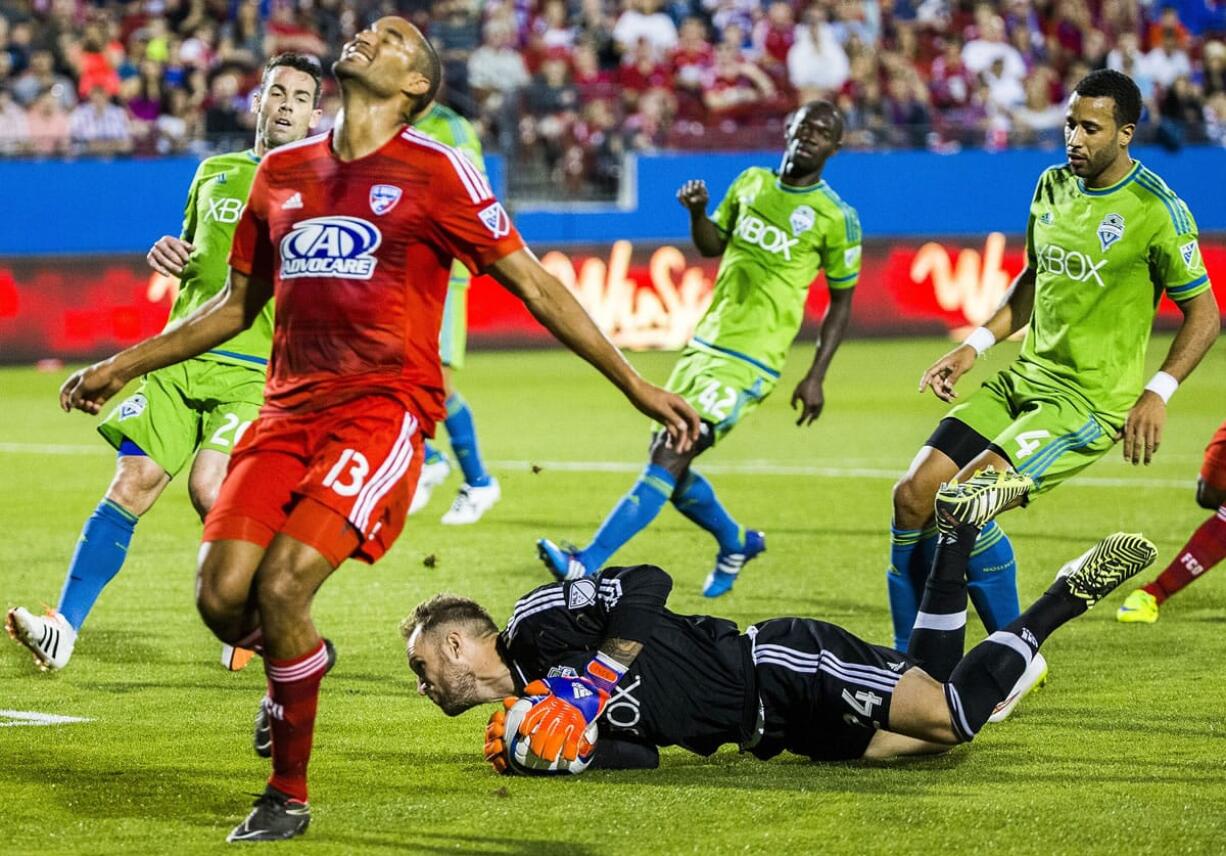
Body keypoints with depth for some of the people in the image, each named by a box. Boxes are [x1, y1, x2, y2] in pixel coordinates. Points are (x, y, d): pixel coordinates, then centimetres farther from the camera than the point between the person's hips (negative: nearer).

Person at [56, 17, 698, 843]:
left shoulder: (436, 173, -1)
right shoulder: (282, 173, 14)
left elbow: (535, 286, 2)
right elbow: (238, 305, 26)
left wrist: (636, 386, -2)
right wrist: (124, 365, 26)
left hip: (384, 409, -5)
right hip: (290, 409, 5)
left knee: (282, 588, -19)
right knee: (222, 595, -12)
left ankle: (289, 796, -1)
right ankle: (295, 663, 25)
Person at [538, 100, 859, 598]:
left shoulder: (836, 218, -5)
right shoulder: (751, 183, 11)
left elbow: (841, 301, 2)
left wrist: (816, 377, -4)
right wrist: (697, 211, -1)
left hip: (749, 362, -7)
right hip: (704, 344, 7)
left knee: (668, 460, -18)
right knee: (667, 464, 10)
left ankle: (588, 566, -23)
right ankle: (736, 543, 36)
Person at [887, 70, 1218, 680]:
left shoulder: (1157, 210, -12)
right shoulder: (1053, 185, 8)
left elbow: (1203, 313, -7)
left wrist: (1158, 392, -18)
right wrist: (975, 346, 13)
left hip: (1091, 400, -7)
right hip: (1022, 378, 7)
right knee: (913, 495, -4)